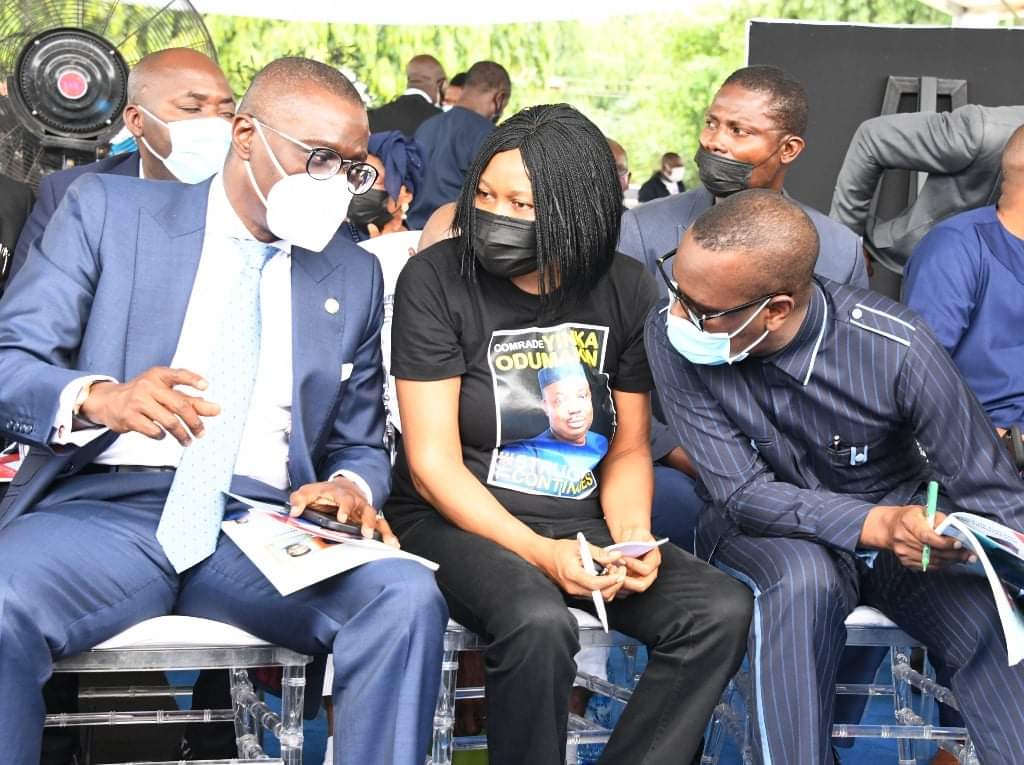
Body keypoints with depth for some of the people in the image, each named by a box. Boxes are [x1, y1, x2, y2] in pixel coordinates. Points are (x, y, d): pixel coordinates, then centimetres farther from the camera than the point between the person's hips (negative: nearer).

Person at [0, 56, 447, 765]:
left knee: (409, 598, -28)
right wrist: (98, 397, -23)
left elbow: (360, 443, 20)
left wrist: (349, 487, -6)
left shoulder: (355, 275, 15)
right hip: (107, 506, -2)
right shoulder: (110, 209, 6)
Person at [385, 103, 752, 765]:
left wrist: (632, 536, -10)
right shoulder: (436, 280, -10)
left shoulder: (627, 290, 1)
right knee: (540, 624, -34)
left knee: (722, 611, -18)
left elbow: (629, 449, 10)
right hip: (459, 523, -4)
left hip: (583, 525, 4)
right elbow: (434, 464, -12)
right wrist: (542, 553, -22)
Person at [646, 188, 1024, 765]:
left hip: (901, 517, 0)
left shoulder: (896, 348, -23)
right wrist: (880, 526, -34)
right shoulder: (672, 340, -21)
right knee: (803, 581, -35)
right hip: (765, 529, 0)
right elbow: (742, 493, -19)